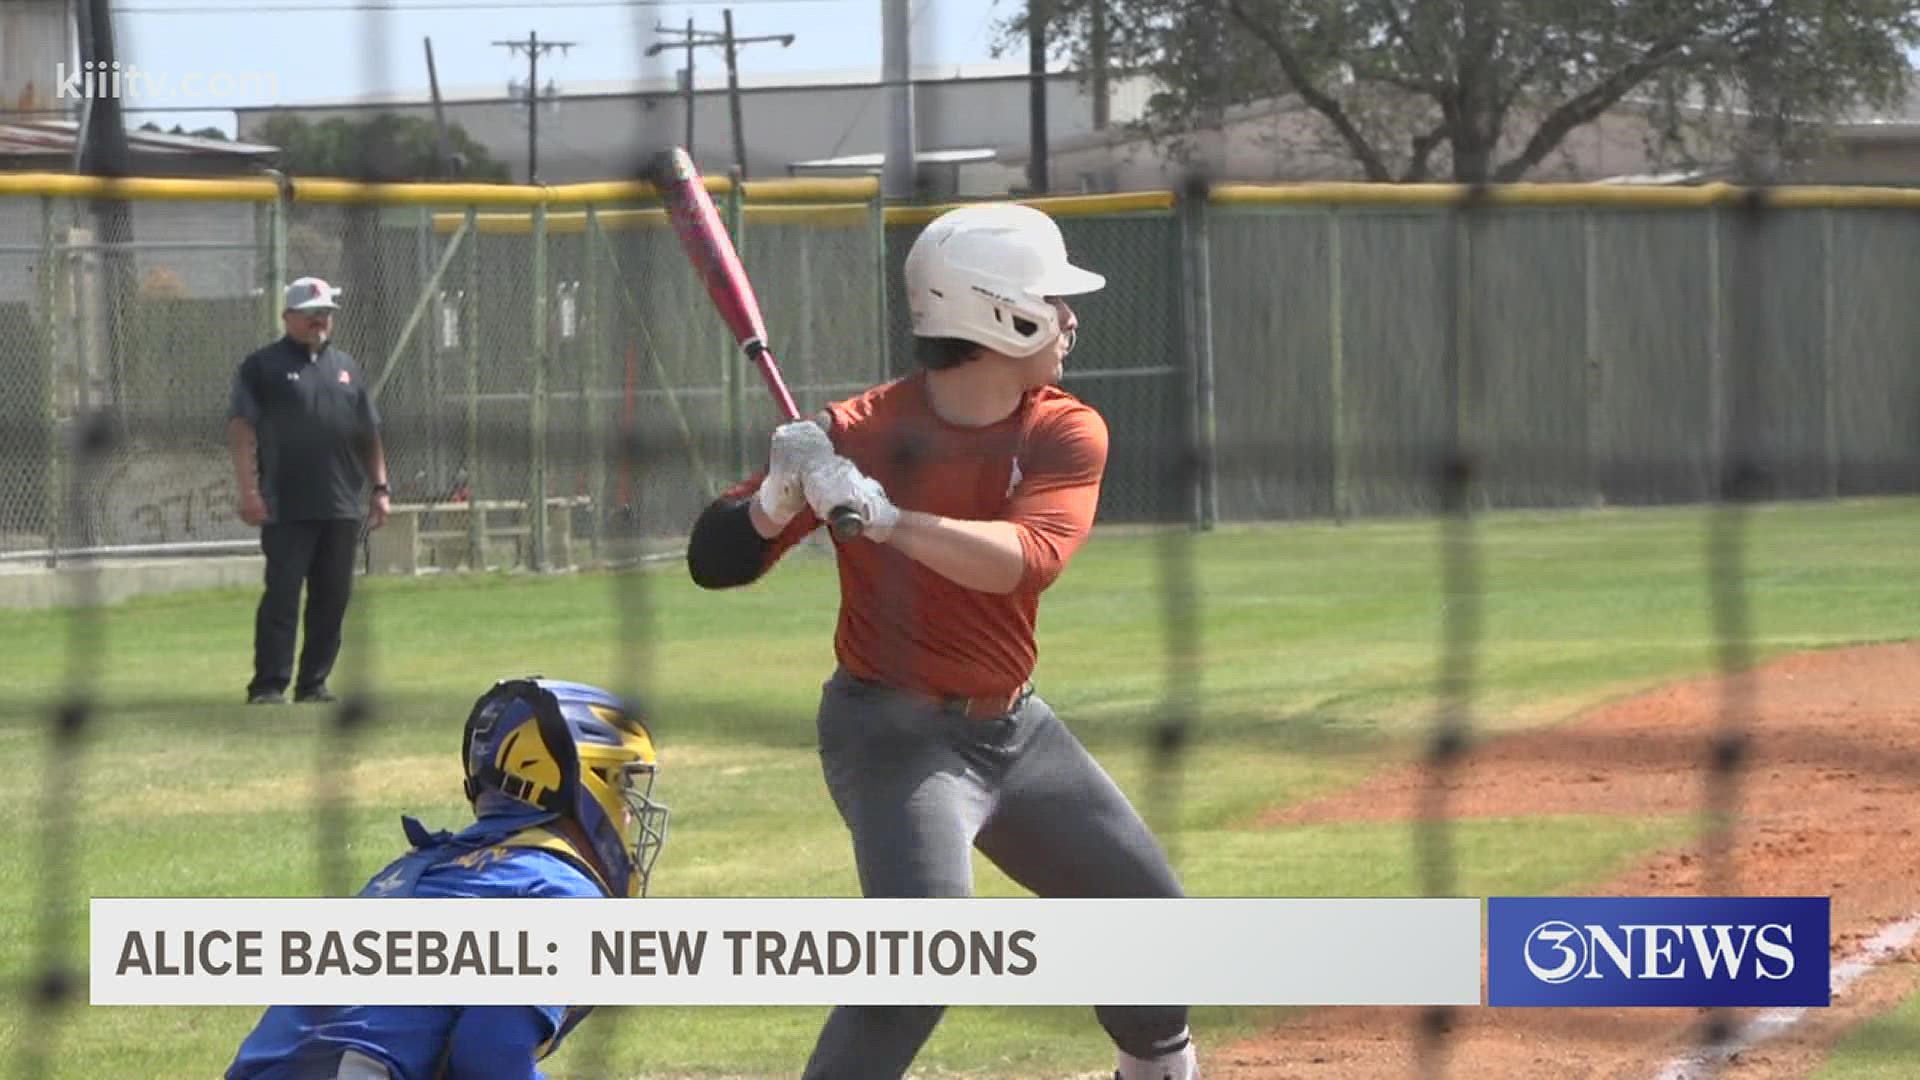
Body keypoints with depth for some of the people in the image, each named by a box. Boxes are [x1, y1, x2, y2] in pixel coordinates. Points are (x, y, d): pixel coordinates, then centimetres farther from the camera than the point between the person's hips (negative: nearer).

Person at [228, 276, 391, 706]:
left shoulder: (346, 367, 18)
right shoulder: (263, 366, 2)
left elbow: (369, 434, 21)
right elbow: (241, 429, -6)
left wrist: (379, 488, 13)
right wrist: (248, 490, -15)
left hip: (343, 508, 5)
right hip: (286, 508, -5)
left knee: (332, 598, 6)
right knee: (282, 596, -8)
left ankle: (314, 683, 13)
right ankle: (269, 686, -7)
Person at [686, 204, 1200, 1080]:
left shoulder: (1066, 433, -6)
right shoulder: (860, 435, -16)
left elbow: (1023, 558, -25)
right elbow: (716, 561, -14)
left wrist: (879, 513, -36)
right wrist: (783, 494, -33)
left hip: (1012, 726, 6)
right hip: (895, 734, -6)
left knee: (1148, 910, 19)